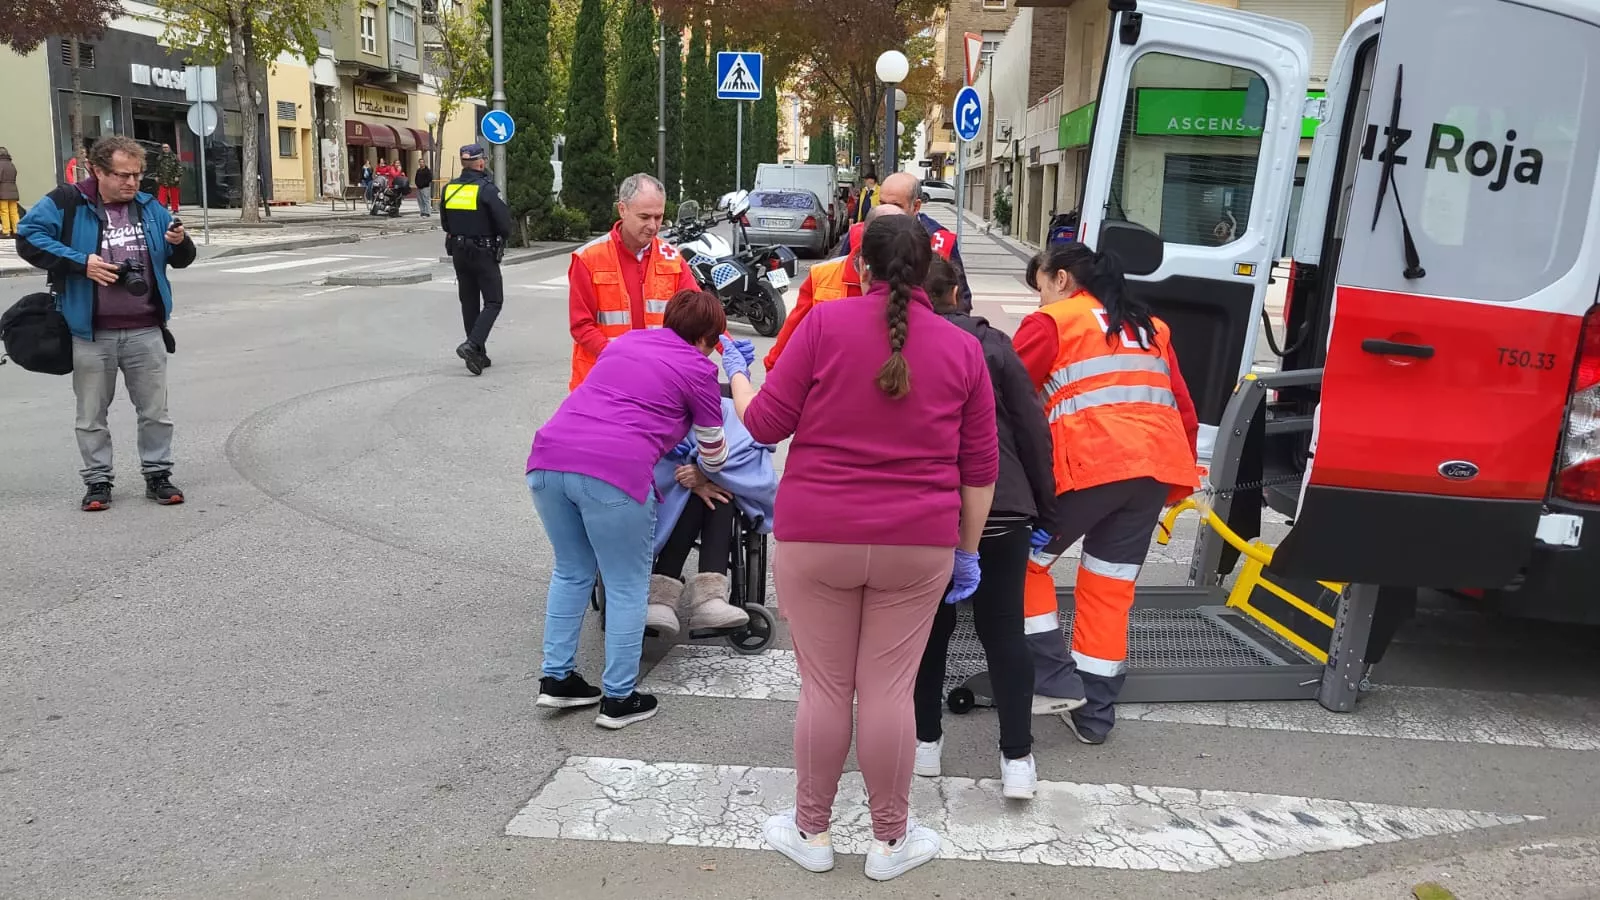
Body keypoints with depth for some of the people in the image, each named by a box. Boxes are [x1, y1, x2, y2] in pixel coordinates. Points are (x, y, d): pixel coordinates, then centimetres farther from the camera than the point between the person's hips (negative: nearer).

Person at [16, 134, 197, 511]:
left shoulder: (149, 207, 9)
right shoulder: (67, 202, -4)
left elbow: (181, 259, 14)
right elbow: (28, 238, -10)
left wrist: (181, 243, -10)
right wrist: (80, 263, -18)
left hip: (146, 331, 3)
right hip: (92, 334, -2)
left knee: (155, 410, 8)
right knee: (92, 414, 8)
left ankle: (157, 474, 20)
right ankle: (98, 480, 19)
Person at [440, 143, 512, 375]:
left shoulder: (449, 189, 3)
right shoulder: (487, 189, -16)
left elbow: (445, 224, 10)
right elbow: (505, 224, -16)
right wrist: (501, 239, 4)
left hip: (459, 253, 6)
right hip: (484, 254, -6)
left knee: (469, 303, 13)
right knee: (493, 302, 1)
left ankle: (478, 355, 18)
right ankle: (472, 345, -17)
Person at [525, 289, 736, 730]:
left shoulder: (625, 341, 27)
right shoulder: (697, 370, 11)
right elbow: (714, 457, 22)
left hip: (547, 459, 6)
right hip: (613, 472, -6)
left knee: (572, 571, 24)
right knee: (628, 587, 10)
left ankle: (556, 679, 28)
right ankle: (618, 700, 16)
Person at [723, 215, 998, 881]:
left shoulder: (825, 323, -6)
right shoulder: (963, 347, 2)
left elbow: (766, 425, -2)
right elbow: (979, 468, 5)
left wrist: (736, 375, 17)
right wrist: (968, 551, 14)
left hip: (816, 537, -1)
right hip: (918, 546, 2)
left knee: (824, 687, 9)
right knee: (889, 690, 9)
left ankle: (812, 832, 25)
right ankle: (890, 840, 23)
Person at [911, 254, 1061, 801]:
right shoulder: (992, 344, 3)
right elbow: (1033, 429, 2)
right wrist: (1044, 510, 9)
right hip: (1001, 508, 0)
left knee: (930, 626, 17)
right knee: (1004, 629, 8)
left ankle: (926, 743, 23)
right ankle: (1017, 759, 8)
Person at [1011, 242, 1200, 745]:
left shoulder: (1051, 322, 6)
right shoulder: (1149, 326, 25)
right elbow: (1185, 411, 23)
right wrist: (1177, 478, 28)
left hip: (1089, 465, -6)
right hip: (1157, 466, 6)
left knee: (1027, 560, 13)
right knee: (1110, 589, 13)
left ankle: (1052, 677, 7)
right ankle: (1095, 714, 19)